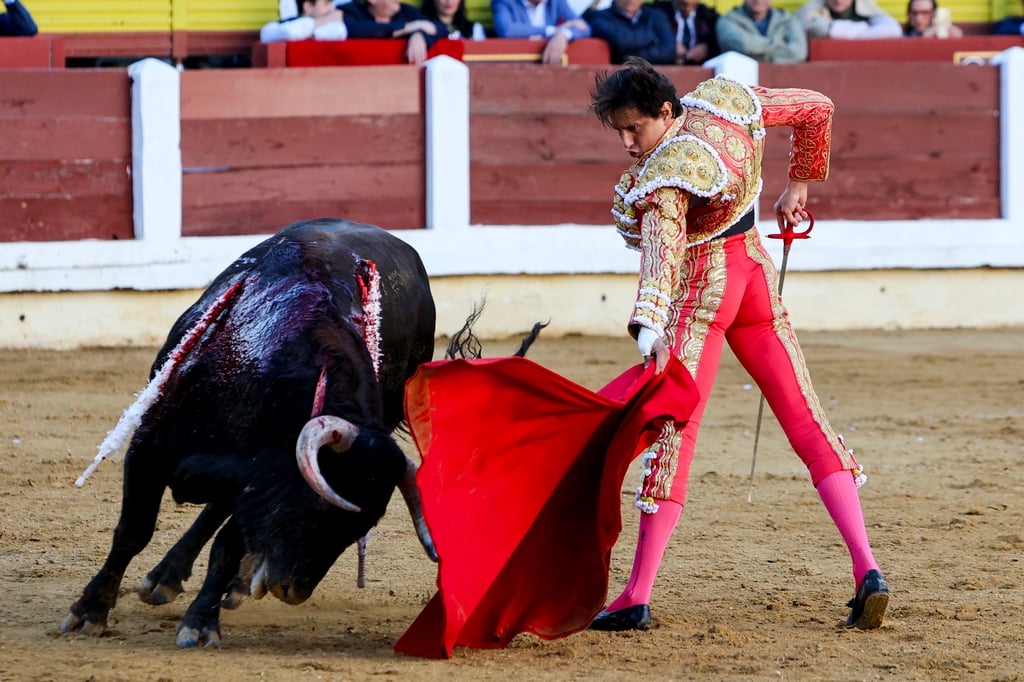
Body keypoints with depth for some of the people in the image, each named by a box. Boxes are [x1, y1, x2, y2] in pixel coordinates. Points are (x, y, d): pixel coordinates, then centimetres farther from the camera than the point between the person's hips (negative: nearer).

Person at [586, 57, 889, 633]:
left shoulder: (666, 174, -25)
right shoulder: (725, 101, -2)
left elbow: (663, 244, -41)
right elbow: (816, 109, 11)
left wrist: (650, 324, -55)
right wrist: (799, 185, 23)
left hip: (701, 286, -8)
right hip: (755, 269, 8)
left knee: (672, 428, -7)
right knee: (805, 418, 7)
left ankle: (637, 599, -8)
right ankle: (866, 569, -3)